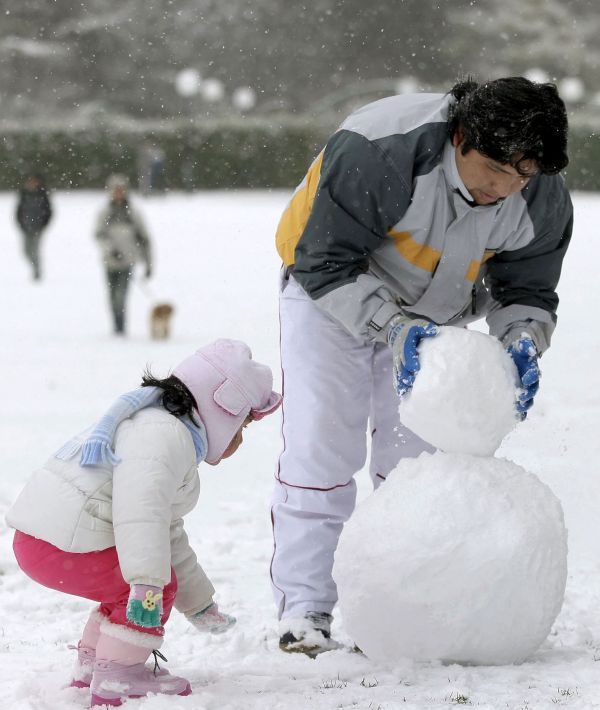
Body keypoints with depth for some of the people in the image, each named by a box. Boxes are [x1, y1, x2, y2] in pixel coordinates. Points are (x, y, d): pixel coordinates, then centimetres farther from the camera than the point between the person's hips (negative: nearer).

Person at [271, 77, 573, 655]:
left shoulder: (543, 200, -22)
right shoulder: (377, 150, -38)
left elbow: (527, 292, -7)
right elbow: (324, 264, -30)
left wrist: (521, 341, -29)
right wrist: (393, 326, -40)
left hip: (434, 312, 4)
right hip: (330, 290, -4)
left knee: (417, 455, -2)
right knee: (320, 444, -11)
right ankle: (304, 608, -5)